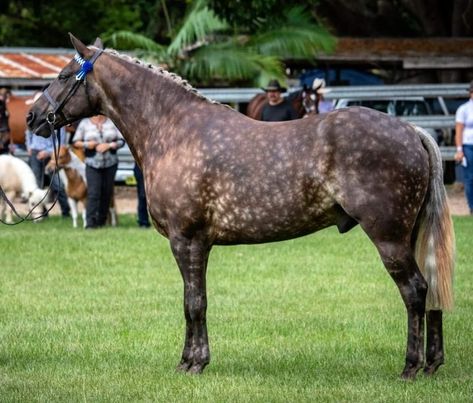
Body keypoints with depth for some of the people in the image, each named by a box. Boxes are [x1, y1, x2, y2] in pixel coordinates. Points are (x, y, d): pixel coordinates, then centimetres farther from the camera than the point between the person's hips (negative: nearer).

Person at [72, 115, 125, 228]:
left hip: (110, 163, 2)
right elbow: (75, 142, 4)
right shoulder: (85, 123, 2)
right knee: (93, 193, -12)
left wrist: (109, 145, -15)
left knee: (107, 193, 7)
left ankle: (101, 221, 19)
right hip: (93, 164, -2)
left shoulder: (112, 122, 3)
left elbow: (121, 141, 2)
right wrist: (86, 144, -16)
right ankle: (90, 223, -15)